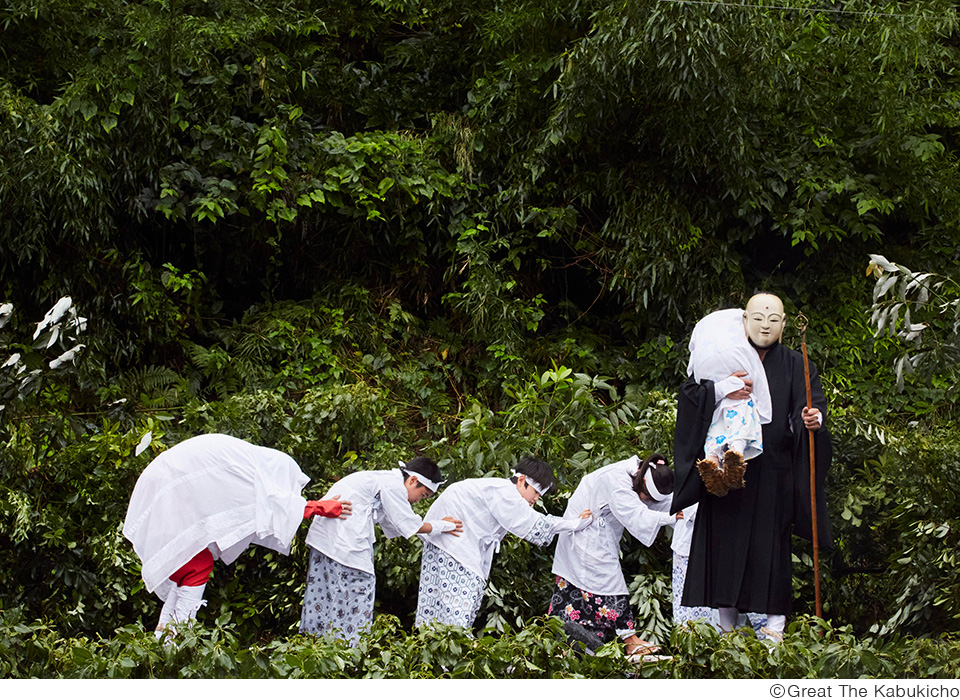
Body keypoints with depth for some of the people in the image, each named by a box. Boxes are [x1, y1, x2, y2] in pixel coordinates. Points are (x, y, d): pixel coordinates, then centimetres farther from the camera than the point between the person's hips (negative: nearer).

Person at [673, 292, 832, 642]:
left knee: (770, 544, -3)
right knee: (726, 541, 1)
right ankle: (727, 623, 9)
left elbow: (813, 402, -3)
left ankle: (774, 622, 1)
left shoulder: (794, 365, 8)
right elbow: (688, 391, 0)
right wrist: (722, 390, -19)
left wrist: (814, 418, -27)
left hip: (772, 472, -1)